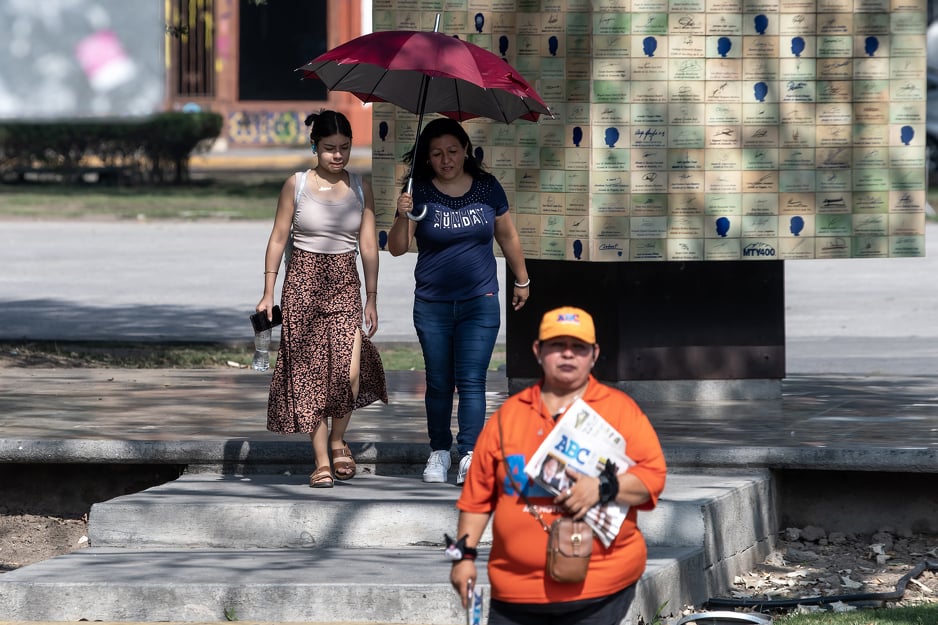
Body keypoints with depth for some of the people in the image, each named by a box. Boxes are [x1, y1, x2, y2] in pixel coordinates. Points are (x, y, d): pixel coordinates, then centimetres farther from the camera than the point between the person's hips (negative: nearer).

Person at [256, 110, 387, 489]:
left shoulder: (361, 188, 5)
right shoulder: (296, 186, 0)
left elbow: (368, 246, 7)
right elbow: (278, 239, 2)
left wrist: (371, 299, 6)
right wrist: (268, 293, -1)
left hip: (344, 285, 1)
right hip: (303, 282, -1)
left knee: (349, 370, -16)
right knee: (310, 372, -1)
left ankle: (337, 439, 10)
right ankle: (322, 461, 5)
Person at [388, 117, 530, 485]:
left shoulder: (487, 187, 0)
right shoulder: (419, 192, -4)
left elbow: (508, 236, 13)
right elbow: (397, 248, -6)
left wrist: (522, 280, 19)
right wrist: (402, 218, -25)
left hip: (480, 302, 0)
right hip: (432, 305, 0)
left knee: (471, 381, -7)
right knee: (438, 382, 6)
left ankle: (469, 455, -10)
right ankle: (439, 452, 17)